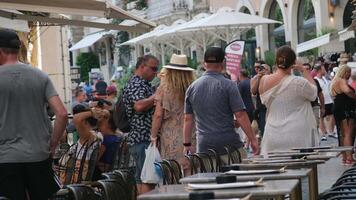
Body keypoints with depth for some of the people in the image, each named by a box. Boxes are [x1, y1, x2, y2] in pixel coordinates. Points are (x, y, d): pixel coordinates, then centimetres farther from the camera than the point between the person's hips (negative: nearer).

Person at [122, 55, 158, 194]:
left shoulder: (143, 84, 22)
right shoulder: (135, 84, -10)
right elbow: (139, 106, -27)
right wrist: (157, 96, -16)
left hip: (144, 140, 10)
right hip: (142, 140, -10)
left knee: (142, 179, 10)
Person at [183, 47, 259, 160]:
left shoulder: (192, 87, 7)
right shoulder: (228, 85, -6)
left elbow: (188, 119, 9)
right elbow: (240, 115, -10)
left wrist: (187, 144, 15)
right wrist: (253, 139, -5)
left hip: (204, 147, 3)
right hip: (229, 146, -3)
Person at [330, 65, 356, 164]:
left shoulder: (335, 81, 21)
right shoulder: (341, 81, -12)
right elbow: (347, 91, -33)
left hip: (338, 110, 10)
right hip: (345, 109, -10)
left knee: (343, 134, 13)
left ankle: (344, 157, 17)